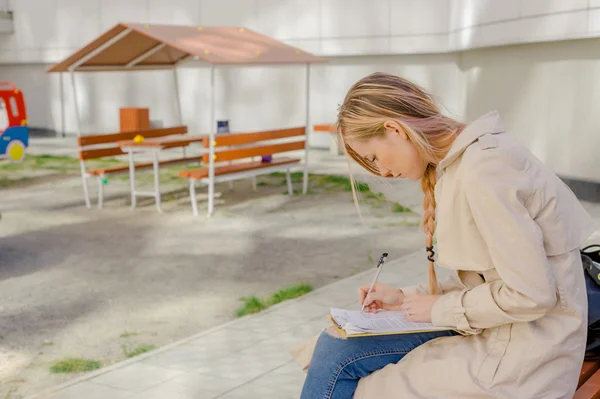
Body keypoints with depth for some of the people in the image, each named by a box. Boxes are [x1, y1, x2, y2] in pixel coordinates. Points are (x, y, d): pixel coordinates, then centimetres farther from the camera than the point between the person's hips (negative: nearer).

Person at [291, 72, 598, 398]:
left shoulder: (482, 170, -22)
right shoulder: (460, 160, 8)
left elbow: (531, 294, -22)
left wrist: (442, 309, -11)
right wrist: (406, 297, 6)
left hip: (519, 356, -8)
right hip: (498, 333, 8)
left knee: (336, 357, -9)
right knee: (334, 345, 1)